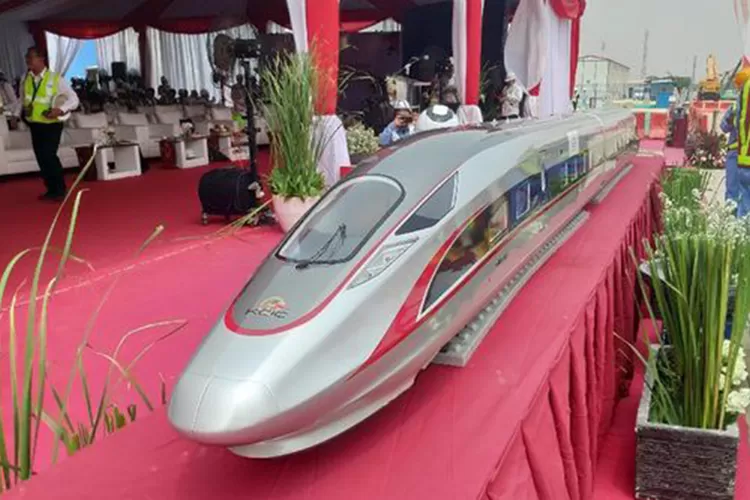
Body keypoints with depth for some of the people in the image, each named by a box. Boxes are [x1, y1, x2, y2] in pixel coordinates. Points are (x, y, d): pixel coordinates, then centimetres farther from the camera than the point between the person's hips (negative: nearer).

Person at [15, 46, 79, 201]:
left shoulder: (55, 79, -11)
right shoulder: (25, 79, 3)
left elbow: (73, 99, -10)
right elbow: (23, 99, 17)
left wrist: (60, 110, -26)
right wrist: (24, 109, -5)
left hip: (52, 124, -6)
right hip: (34, 125, 6)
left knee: (48, 155, -15)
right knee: (41, 158, 9)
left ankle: (60, 190, -3)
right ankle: (51, 190, 21)